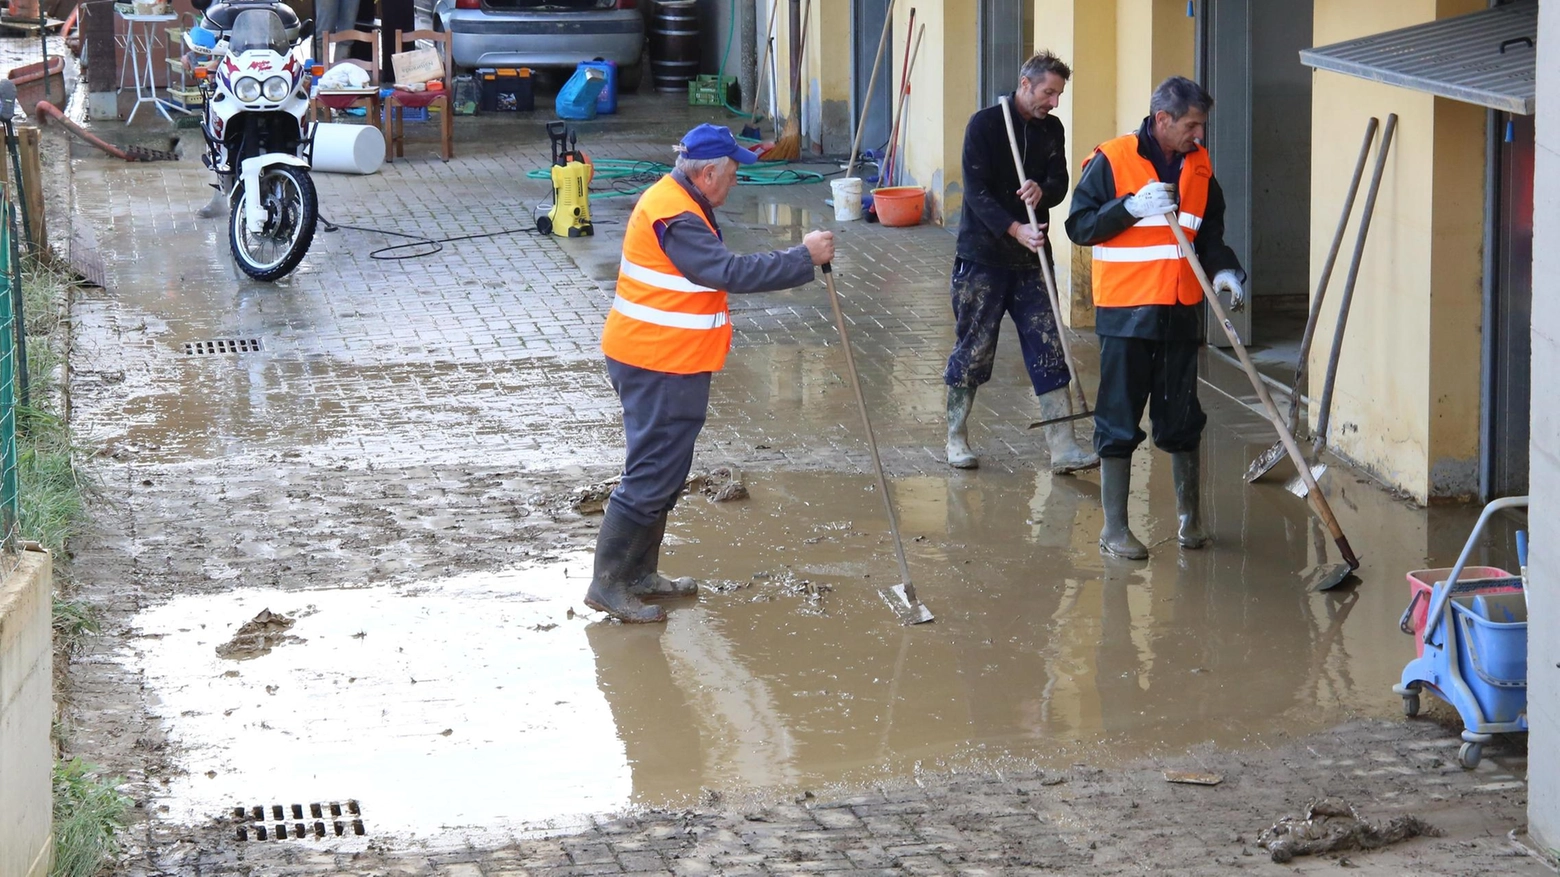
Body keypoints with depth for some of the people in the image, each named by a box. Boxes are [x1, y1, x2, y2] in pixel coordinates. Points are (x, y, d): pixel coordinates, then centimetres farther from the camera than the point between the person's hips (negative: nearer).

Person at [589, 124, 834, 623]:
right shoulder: (675, 217, -22)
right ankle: (608, 584, -4)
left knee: (663, 471, 18)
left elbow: (716, 270, 25)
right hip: (658, 367, -11)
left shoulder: (674, 200, 13)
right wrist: (804, 258, -24)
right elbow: (731, 272, -29)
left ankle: (640, 573, 27)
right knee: (651, 475, -8)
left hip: (662, 362, 11)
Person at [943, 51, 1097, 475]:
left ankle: (1062, 447, -1)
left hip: (1031, 259, 5)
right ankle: (956, 438, 17)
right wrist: (1015, 229, -25)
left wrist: (1041, 190, -22)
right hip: (982, 255, -5)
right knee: (973, 349, 2)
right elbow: (976, 192, -14)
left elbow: (1060, 184, 2)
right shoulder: (985, 125, -8)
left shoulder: (1051, 130, 8)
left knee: (1049, 349, -1)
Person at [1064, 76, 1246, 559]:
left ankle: (1189, 515, 28)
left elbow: (1211, 232, 17)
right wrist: (1132, 207, -21)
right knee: (1119, 422, 1)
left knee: (1182, 419, 12)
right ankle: (1114, 527, 9)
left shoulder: (1199, 167, 8)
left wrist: (1224, 270, -1)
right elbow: (1079, 225, -9)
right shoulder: (1112, 161, -8)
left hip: (1181, 313, 5)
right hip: (1125, 312, -5)